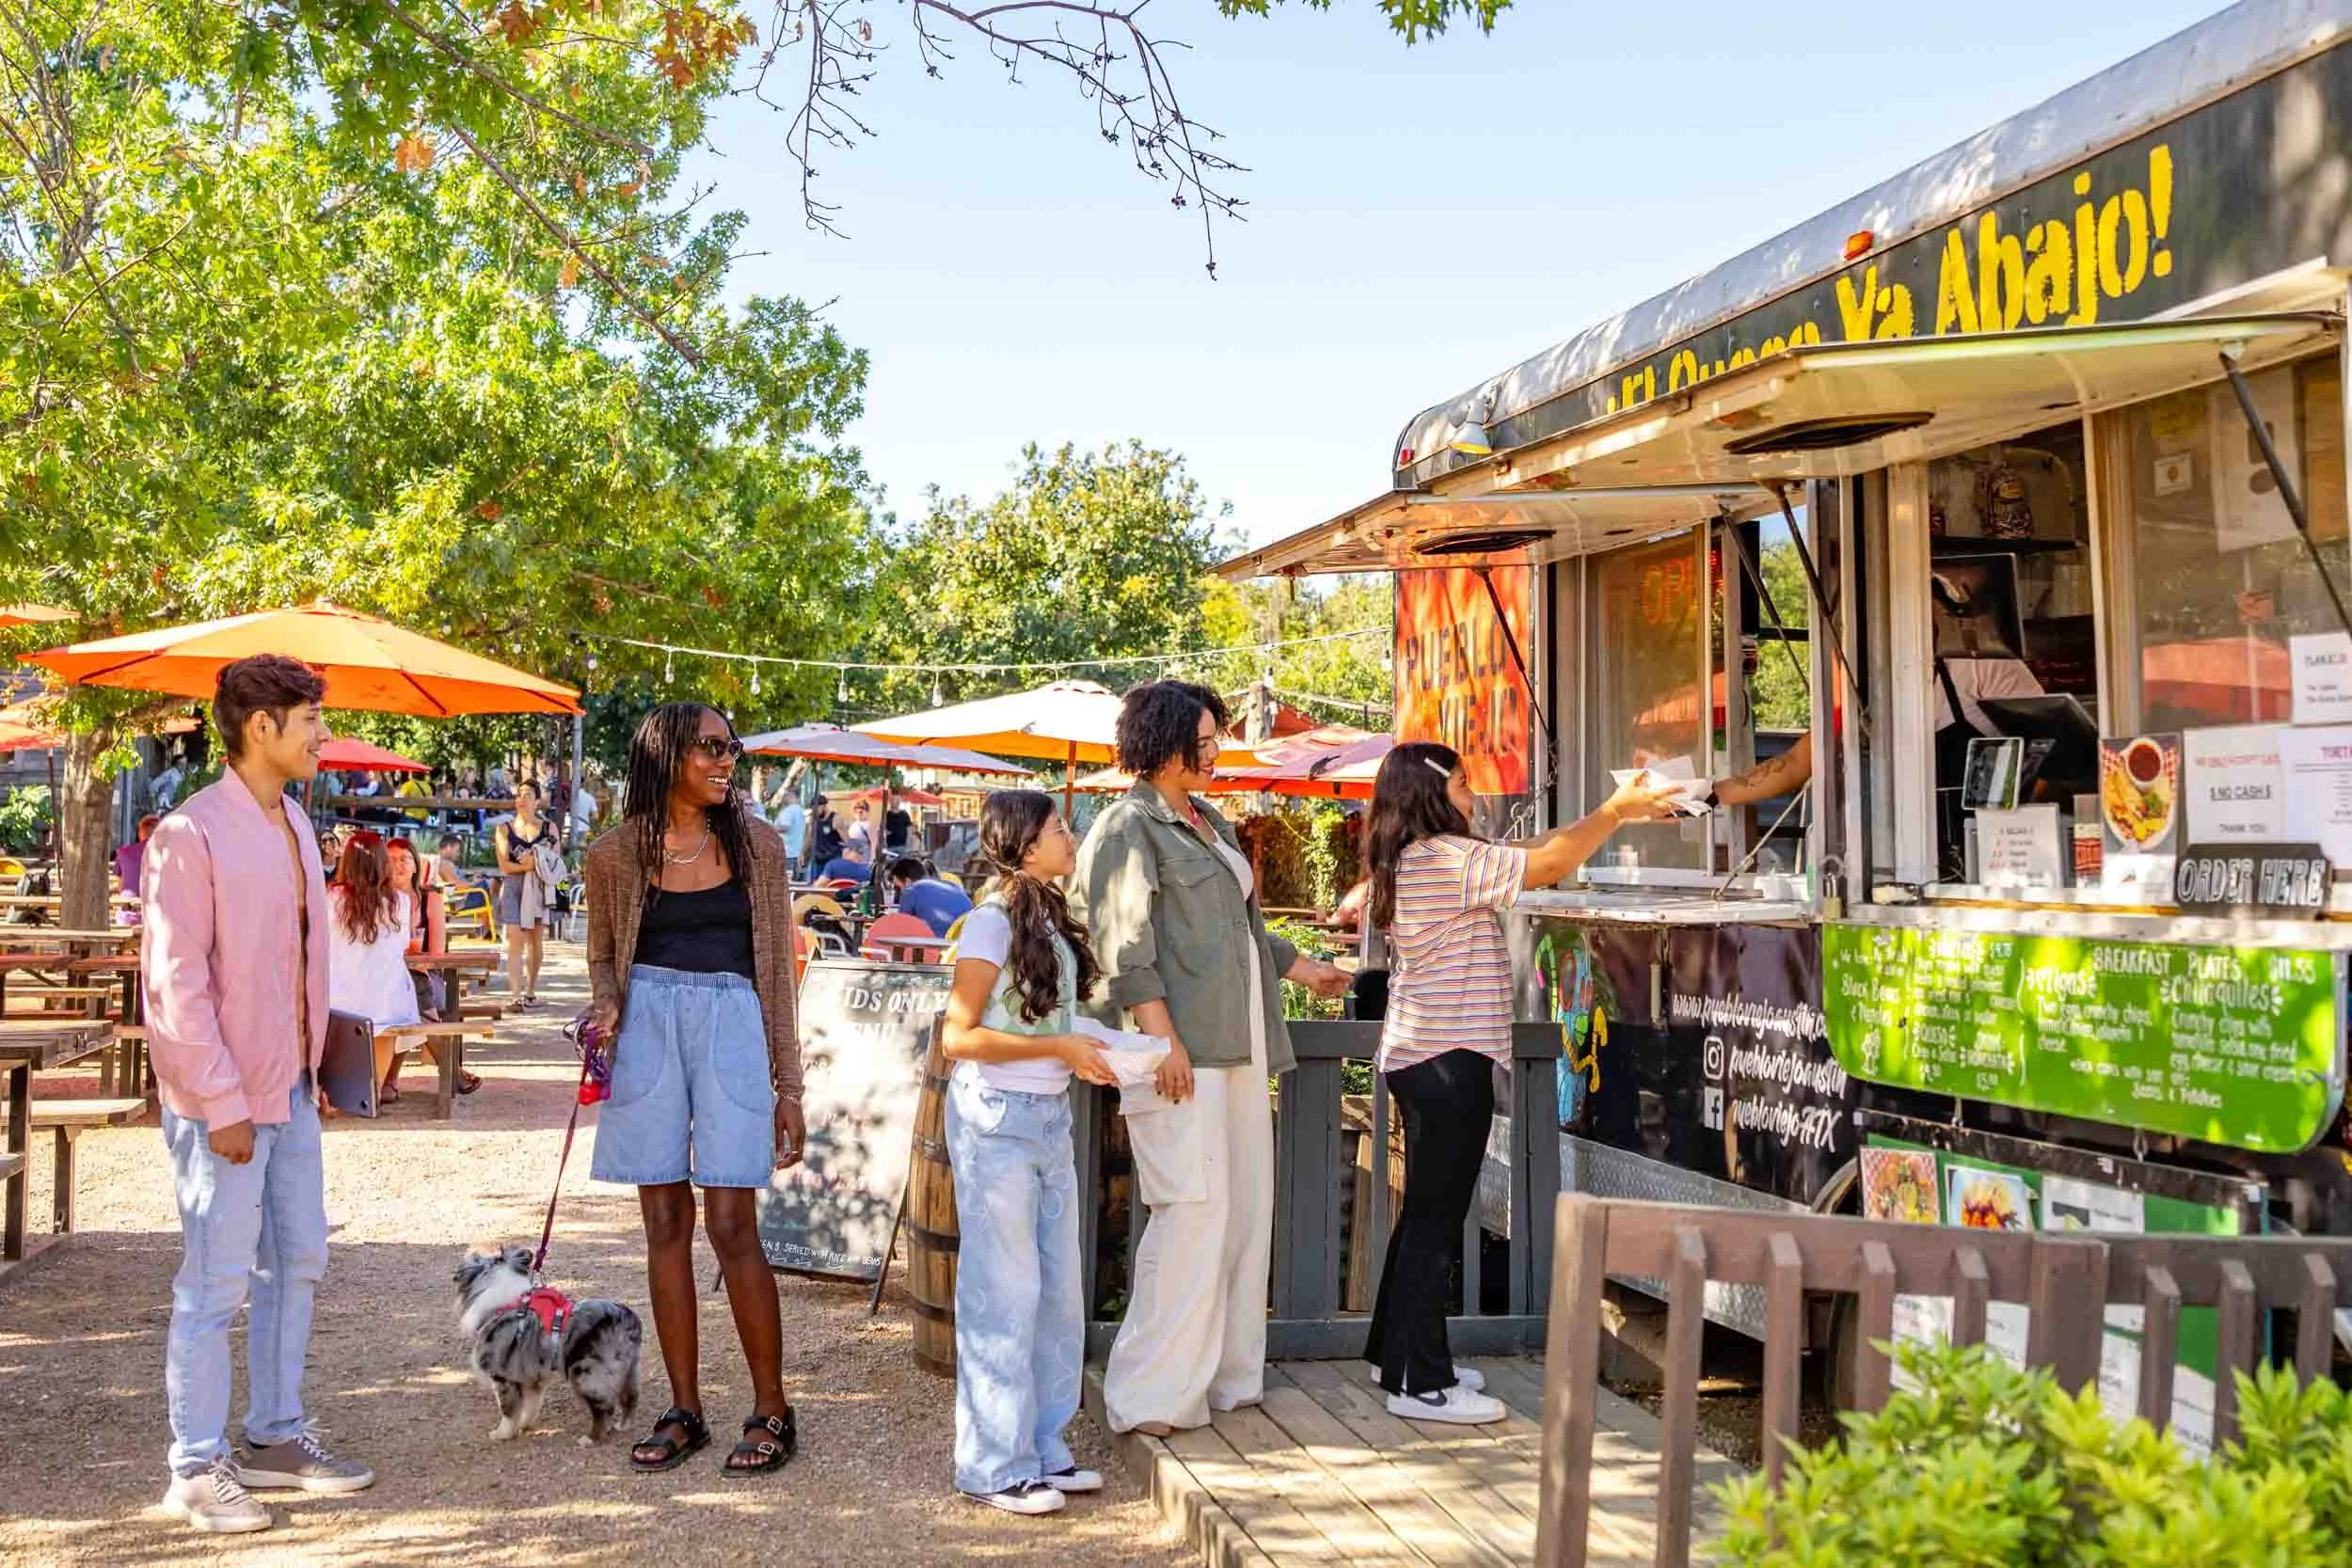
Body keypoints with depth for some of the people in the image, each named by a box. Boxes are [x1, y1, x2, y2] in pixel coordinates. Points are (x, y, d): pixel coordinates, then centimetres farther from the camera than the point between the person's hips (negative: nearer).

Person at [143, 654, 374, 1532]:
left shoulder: (294, 827, 11)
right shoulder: (191, 835, -15)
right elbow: (174, 984, -17)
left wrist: (312, 1066, 15)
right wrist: (222, 1102, -19)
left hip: (290, 1090, 9)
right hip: (223, 1098, -8)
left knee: (297, 1262, 14)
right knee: (218, 1280, -2)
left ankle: (276, 1438, 26)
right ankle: (196, 1470, 10)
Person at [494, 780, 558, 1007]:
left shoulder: (549, 828, 8)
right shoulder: (504, 829, 7)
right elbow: (504, 865, -3)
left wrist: (533, 862, -13)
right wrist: (534, 865, -13)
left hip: (540, 889, 1)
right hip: (513, 887, -1)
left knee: (536, 941, 5)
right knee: (515, 941, -9)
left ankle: (531, 991, 15)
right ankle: (515, 995, -14)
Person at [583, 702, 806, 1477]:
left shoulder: (756, 845, 4)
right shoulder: (617, 854, 4)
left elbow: (777, 966, 6)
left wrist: (787, 1086, 4)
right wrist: (607, 1005, -6)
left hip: (731, 1024, -1)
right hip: (648, 1027, 2)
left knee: (731, 1225, -6)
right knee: (665, 1224, 6)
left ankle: (771, 1409, 6)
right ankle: (684, 1409, 16)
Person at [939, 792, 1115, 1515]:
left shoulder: (1051, 920, 12)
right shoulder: (994, 921, -13)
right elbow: (958, 1036, -16)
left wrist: (1089, 1050, 2)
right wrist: (1060, 1047, -17)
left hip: (1050, 1116, 8)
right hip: (997, 1117, -8)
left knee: (1058, 1289, 11)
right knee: (1005, 1292, -2)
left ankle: (1043, 1448, 21)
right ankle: (995, 1465, 8)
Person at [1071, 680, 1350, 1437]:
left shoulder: (1208, 822, 21)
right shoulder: (1128, 828, -7)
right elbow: (1126, 946, -15)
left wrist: (1301, 967, 38)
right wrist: (1162, 1040, -21)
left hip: (1240, 1047, 9)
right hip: (1184, 1050, -9)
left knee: (1244, 1211, 9)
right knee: (1194, 1212, -12)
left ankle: (1224, 1373, 18)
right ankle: (1153, 1393, -5)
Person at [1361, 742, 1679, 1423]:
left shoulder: (1420, 860, 14)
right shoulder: (1444, 858, -17)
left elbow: (1529, 854, 18)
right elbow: (1548, 865, -17)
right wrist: (1616, 810, -7)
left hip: (1425, 1056, 11)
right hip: (1447, 1059, -11)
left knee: (1426, 1209, 18)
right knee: (1437, 1217, -6)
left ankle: (1398, 1354, 28)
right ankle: (1421, 1384, 0)